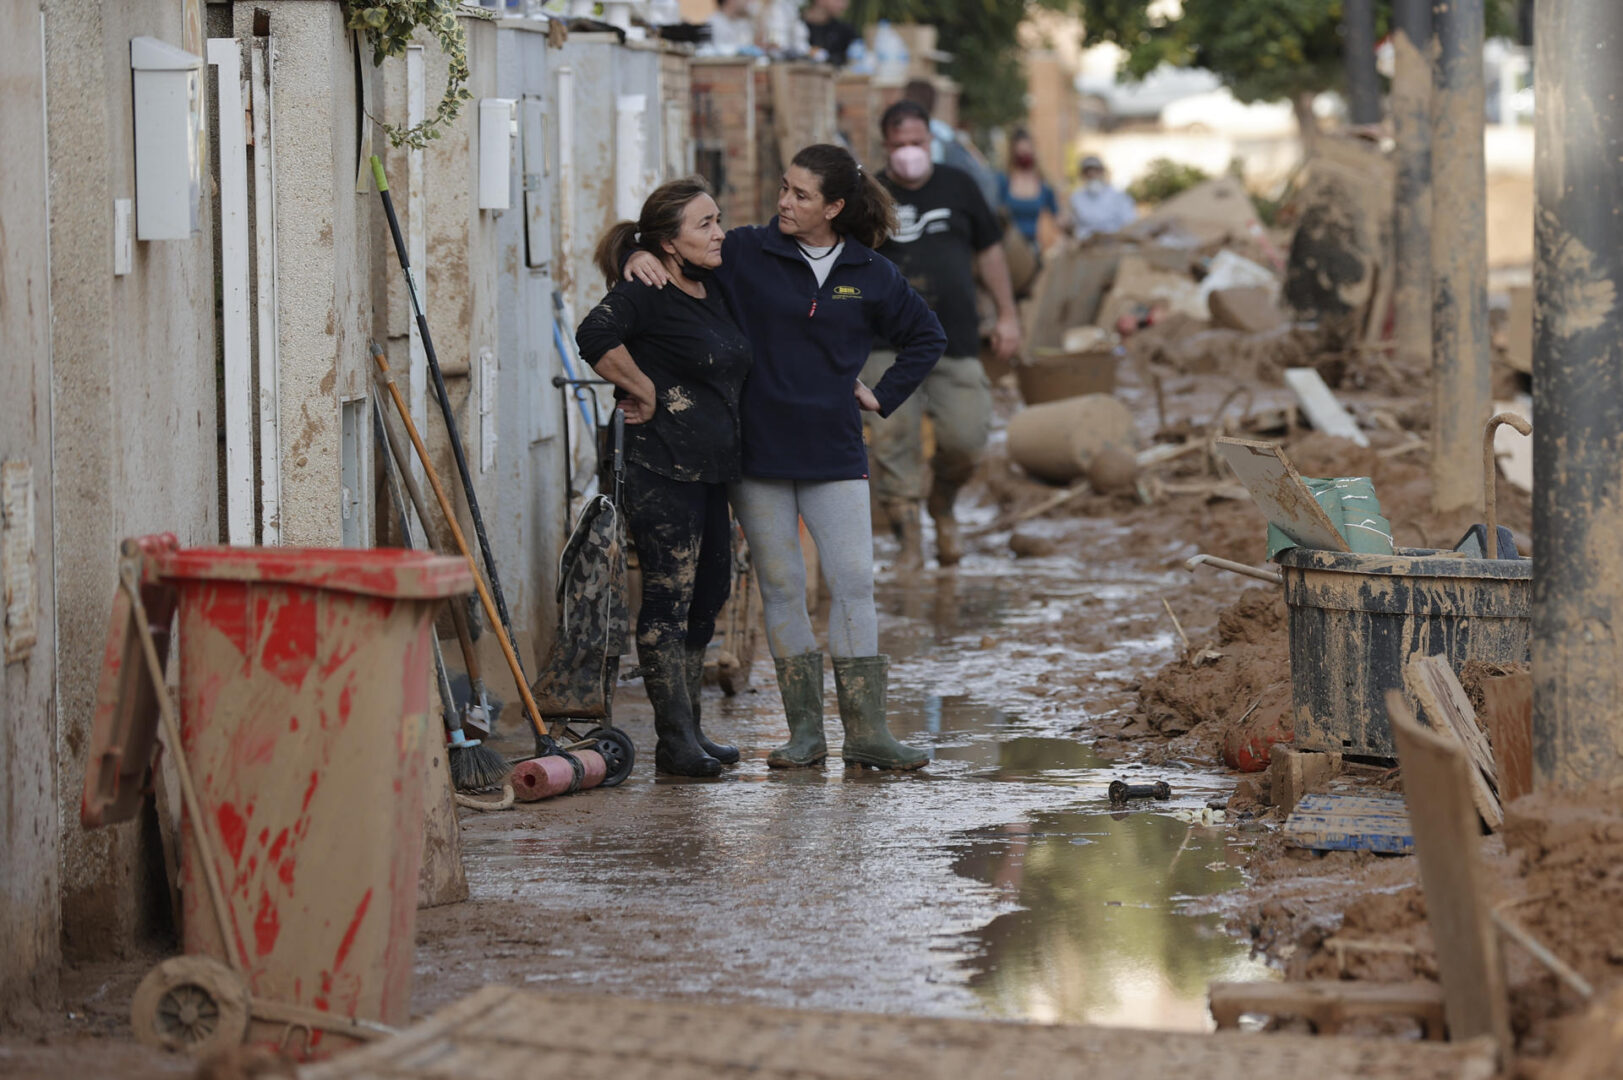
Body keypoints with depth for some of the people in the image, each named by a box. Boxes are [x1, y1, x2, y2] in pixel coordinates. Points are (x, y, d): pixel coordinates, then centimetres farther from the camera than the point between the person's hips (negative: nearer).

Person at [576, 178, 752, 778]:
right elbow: (595, 338, -29)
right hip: (662, 466, -9)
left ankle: (688, 732, 19)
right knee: (668, 599, -6)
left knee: (707, 596, 11)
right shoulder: (645, 294, -12)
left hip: (712, 469, 9)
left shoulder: (714, 292, 15)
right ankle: (675, 740, -4)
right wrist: (645, 391, -17)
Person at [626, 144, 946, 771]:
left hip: (834, 454, 0)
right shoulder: (746, 254, 1)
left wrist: (882, 396, 10)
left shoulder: (869, 276, 5)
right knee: (780, 587, 2)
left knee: (853, 582, -6)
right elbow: (681, 255, 8)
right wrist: (642, 258, -15)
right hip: (759, 453, 0)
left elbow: (926, 336, 19)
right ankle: (804, 731, 8)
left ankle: (866, 731, -4)